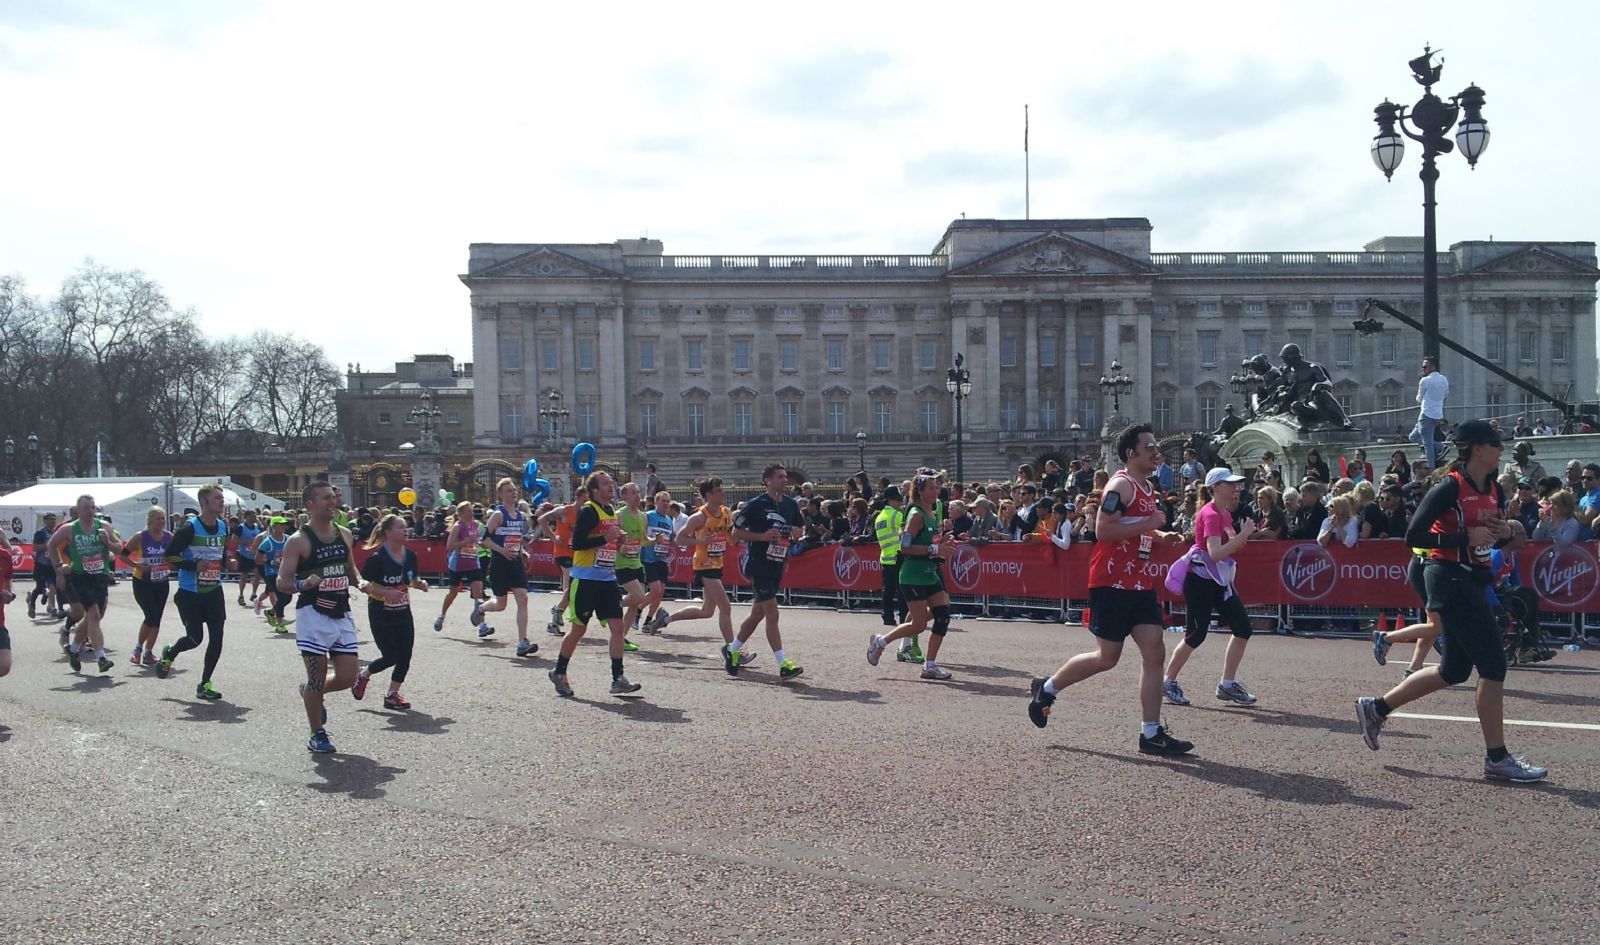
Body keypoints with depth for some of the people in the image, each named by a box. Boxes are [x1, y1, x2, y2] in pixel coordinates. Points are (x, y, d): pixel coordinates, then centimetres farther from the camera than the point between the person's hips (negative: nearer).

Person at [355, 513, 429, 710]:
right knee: (391, 656, -5)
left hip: (403, 613, 6)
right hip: (381, 615, -6)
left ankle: (392, 694, 14)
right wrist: (386, 592, -28)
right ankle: (363, 675, 23)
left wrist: (420, 584, -6)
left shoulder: (410, 555, 2)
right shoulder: (377, 558, -17)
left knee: (405, 656, 1)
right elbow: (363, 585, -16)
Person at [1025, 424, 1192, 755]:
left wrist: (1160, 536, 12)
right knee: (1107, 657, -2)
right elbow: (1103, 530, -23)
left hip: (1140, 584, 9)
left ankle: (1151, 733, 2)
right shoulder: (1121, 485, -13)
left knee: (1154, 652, 0)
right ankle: (1046, 688, 19)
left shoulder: (1147, 487, 17)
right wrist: (1148, 523, -20)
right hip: (1113, 584, -9)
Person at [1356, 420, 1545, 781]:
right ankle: (1497, 758, 0)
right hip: (1450, 580, -9)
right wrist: (1465, 537, -22)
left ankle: (1375, 708, 24)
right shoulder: (1450, 487, -14)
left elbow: (1493, 536, 23)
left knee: (1454, 670, 13)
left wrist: (1505, 532, 1)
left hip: (1473, 581, 9)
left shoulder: (1493, 490, 11)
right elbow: (1414, 536, -18)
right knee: (1493, 663, -9)